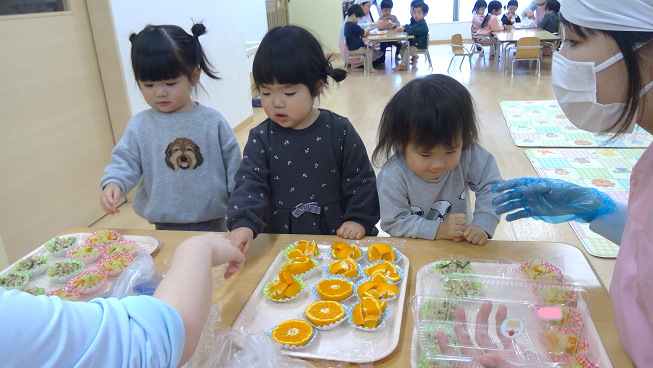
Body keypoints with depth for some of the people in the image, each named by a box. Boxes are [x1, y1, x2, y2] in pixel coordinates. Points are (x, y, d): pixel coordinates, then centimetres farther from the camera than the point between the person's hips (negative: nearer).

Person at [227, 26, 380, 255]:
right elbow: (250, 183, -9)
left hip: (338, 237, -1)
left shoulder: (339, 130, -4)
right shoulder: (262, 137, -1)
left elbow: (361, 180, 1)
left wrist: (359, 220, -8)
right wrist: (243, 224, -25)